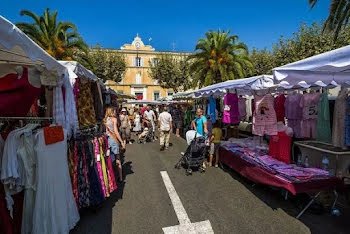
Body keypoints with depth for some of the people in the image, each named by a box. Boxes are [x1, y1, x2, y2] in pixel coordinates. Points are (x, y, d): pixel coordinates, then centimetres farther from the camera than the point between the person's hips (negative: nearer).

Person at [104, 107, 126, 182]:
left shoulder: (105, 119, 11)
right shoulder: (114, 119, -5)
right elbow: (116, 132, -11)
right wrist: (122, 142, -8)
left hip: (106, 139, 5)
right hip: (113, 139, -5)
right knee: (118, 160, 5)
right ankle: (120, 178, 12)